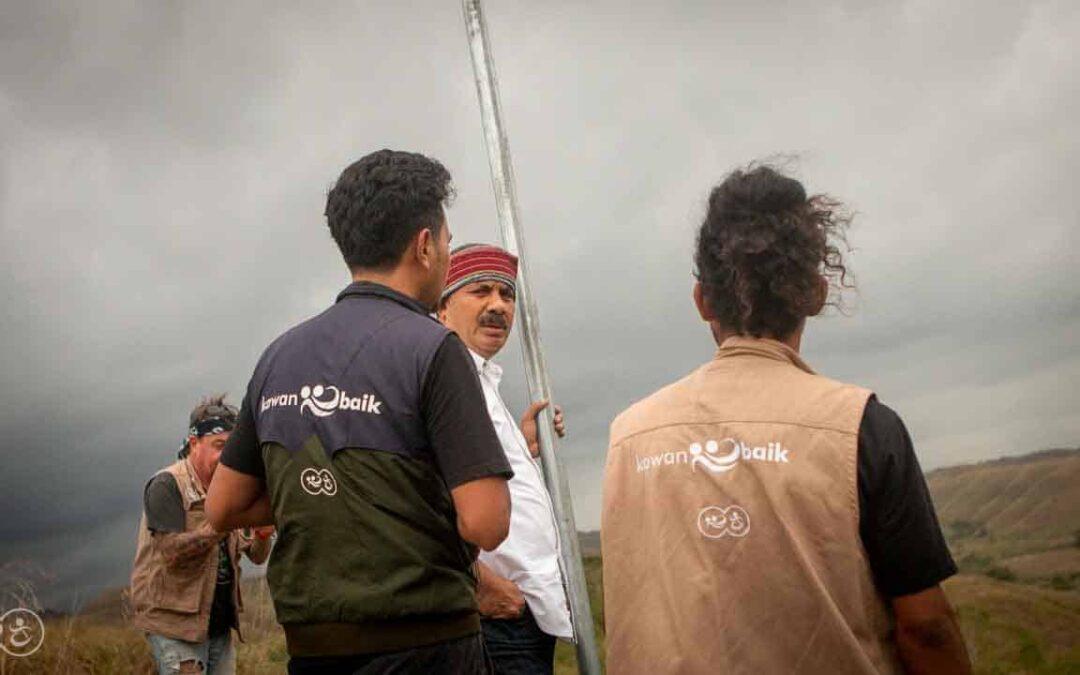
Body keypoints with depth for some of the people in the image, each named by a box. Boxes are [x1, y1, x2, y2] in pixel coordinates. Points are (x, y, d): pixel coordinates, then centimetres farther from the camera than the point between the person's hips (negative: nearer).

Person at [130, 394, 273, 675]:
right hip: (176, 623, -7)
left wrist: (262, 536, -14)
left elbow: (256, 557, 8)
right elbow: (173, 552, -20)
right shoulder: (167, 485, -9)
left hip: (220, 624, 7)